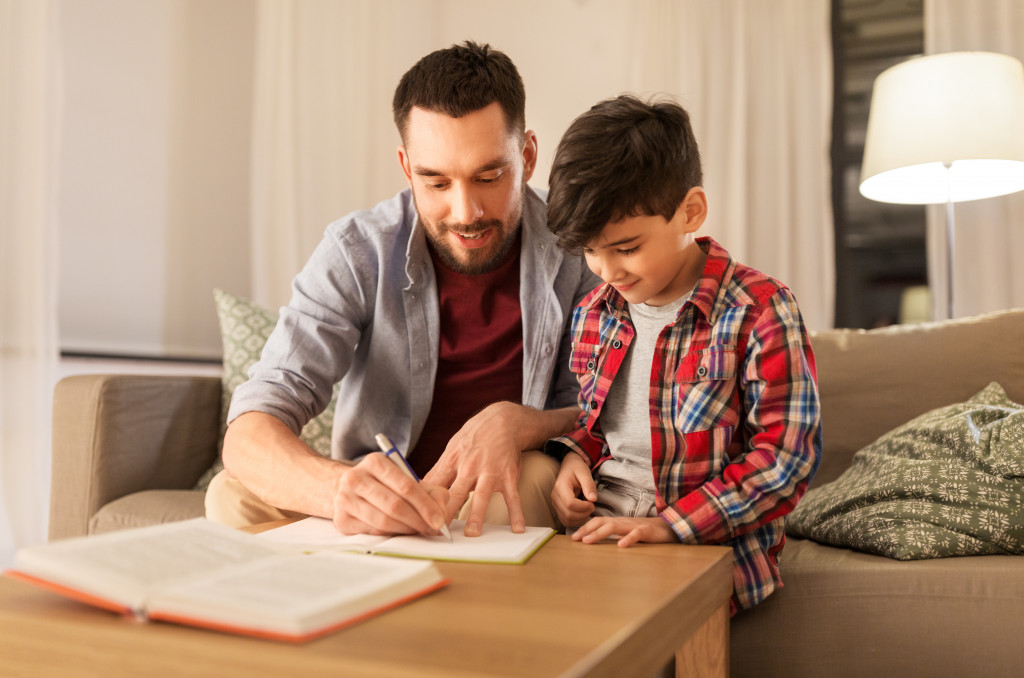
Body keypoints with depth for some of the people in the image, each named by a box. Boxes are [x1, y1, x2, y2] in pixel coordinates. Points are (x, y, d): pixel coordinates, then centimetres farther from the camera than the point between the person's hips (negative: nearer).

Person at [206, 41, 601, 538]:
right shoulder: (357, 252, -13)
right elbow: (250, 433, -21)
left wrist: (517, 424, -28)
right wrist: (340, 488, -44)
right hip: (380, 508, 0)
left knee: (539, 475, -33)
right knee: (235, 495, -25)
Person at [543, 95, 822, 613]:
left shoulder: (757, 311, -10)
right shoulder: (593, 313, 10)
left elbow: (786, 457, -12)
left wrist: (668, 525, -19)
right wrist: (573, 457, 2)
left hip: (713, 547, -5)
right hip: (598, 530, 6)